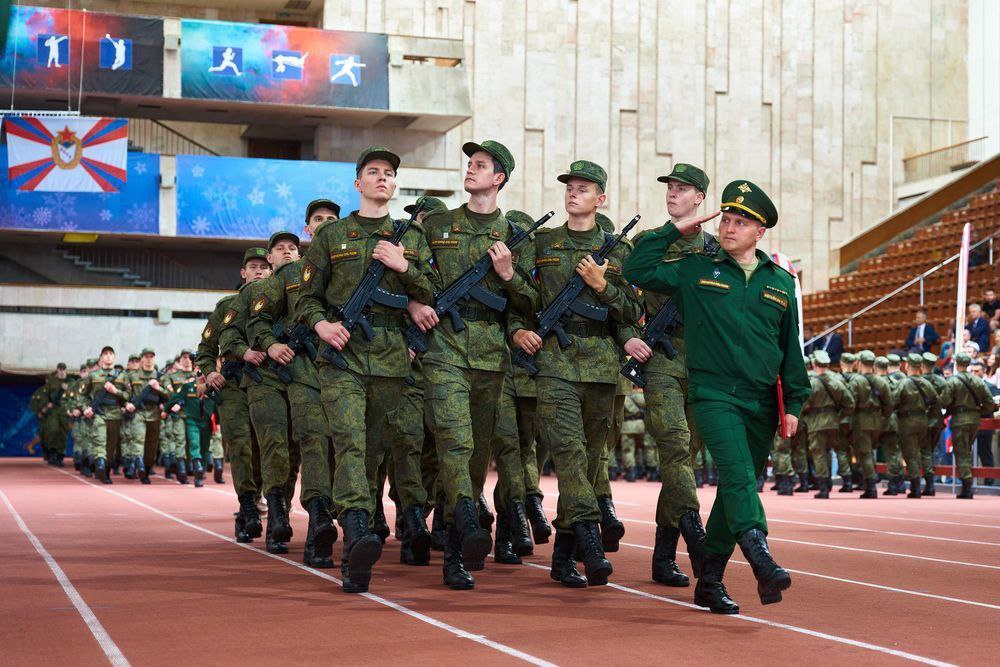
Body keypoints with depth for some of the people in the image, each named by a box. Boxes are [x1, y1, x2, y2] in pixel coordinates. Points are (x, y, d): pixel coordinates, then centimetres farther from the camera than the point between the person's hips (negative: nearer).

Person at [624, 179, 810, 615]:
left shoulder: (780, 282, 13)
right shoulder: (696, 270, 6)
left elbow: (791, 347, 16)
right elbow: (637, 271, 2)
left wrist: (794, 403, 11)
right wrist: (673, 232, 2)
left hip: (761, 403, 4)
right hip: (713, 394, -4)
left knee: (737, 488, 8)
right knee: (738, 478, -24)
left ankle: (710, 581, 16)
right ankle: (762, 561, -38)